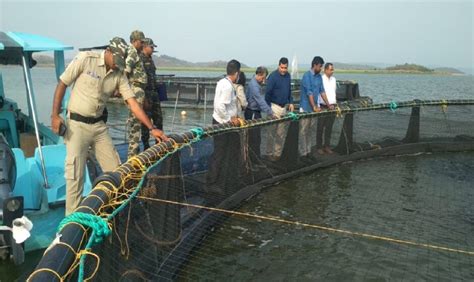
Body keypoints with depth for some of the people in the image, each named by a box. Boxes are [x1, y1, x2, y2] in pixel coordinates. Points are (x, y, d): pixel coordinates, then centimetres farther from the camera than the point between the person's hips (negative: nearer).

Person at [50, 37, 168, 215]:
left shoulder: (119, 75, 0)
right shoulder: (85, 59, -10)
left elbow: (133, 103, -4)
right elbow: (62, 84, -5)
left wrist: (151, 128, -11)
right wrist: (55, 115, -10)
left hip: (99, 125, 5)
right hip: (77, 124, -4)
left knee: (115, 170, 7)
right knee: (75, 174, -3)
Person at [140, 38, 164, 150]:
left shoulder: (150, 60, 16)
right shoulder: (140, 59, -13)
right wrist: (144, 98, -22)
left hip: (154, 93, 9)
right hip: (146, 93, -9)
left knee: (158, 117, 12)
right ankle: (146, 145, 6)